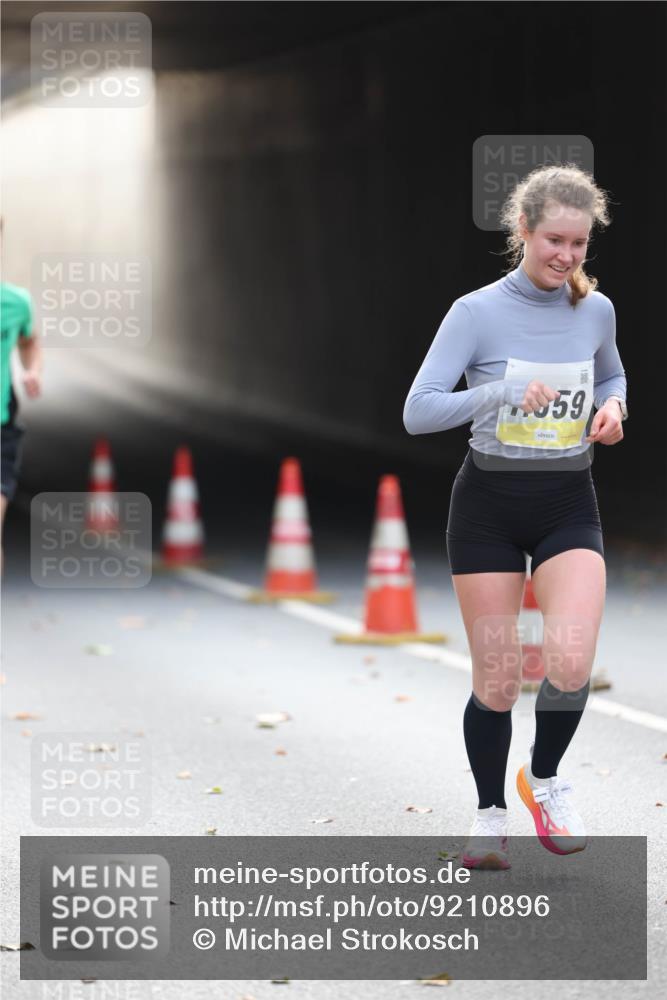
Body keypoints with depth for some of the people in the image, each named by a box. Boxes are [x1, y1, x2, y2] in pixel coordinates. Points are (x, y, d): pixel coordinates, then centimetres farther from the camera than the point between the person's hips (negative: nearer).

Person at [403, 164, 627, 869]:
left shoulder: (596, 310, 2)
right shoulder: (477, 313, -10)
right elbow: (417, 412, -15)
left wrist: (613, 406, 0)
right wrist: (501, 394, -28)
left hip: (569, 505, 2)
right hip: (489, 505, -2)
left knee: (571, 663, -18)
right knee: (496, 679, 1)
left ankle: (544, 777, 10)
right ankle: (490, 814, 22)